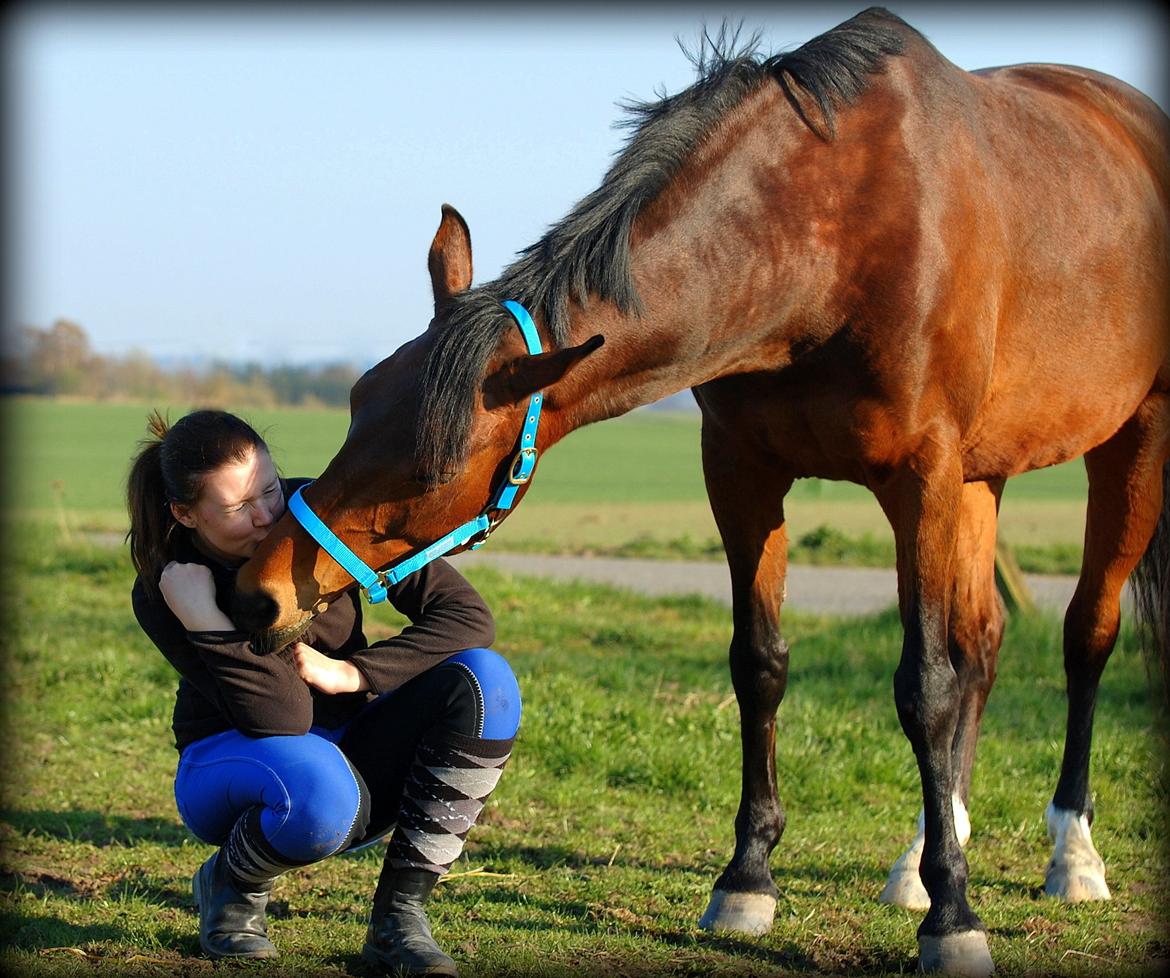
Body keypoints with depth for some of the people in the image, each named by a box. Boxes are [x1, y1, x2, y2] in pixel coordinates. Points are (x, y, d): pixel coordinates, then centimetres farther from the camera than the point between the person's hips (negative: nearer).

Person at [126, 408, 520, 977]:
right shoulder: (162, 593, -21)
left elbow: (467, 616, -15)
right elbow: (283, 719, -30)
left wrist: (351, 673, -24)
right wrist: (201, 619, -38)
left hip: (352, 749, 4)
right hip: (232, 768, -4)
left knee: (484, 680, -25)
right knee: (315, 791, -41)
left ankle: (398, 918, -18)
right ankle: (231, 887, -3)